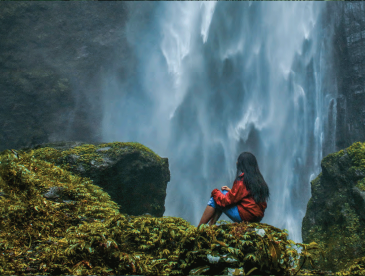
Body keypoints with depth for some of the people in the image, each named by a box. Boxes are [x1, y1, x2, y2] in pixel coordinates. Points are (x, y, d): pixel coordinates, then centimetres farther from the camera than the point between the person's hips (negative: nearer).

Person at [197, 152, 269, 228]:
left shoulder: (242, 181, -17)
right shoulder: (259, 179, 7)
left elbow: (226, 200, -11)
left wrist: (215, 192, 6)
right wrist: (231, 191, 20)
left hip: (245, 216, -9)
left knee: (214, 200, 2)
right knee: (224, 193, 17)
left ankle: (199, 229, 10)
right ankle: (211, 225, 15)